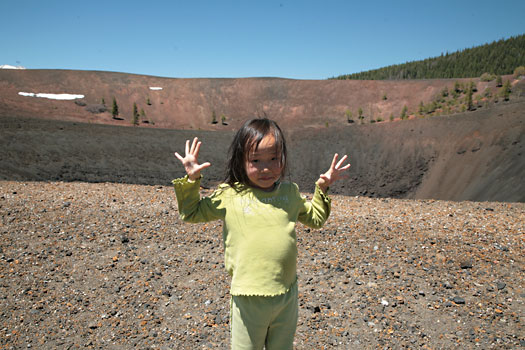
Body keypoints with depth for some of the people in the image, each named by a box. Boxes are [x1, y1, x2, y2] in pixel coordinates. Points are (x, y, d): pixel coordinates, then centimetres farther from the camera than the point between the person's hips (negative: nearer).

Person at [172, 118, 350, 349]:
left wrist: (323, 189, 8)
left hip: (287, 294, 3)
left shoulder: (290, 192, 2)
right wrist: (191, 180, -8)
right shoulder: (229, 195, -8)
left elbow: (315, 218, 18)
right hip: (249, 299, -3)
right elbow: (191, 213, 3)